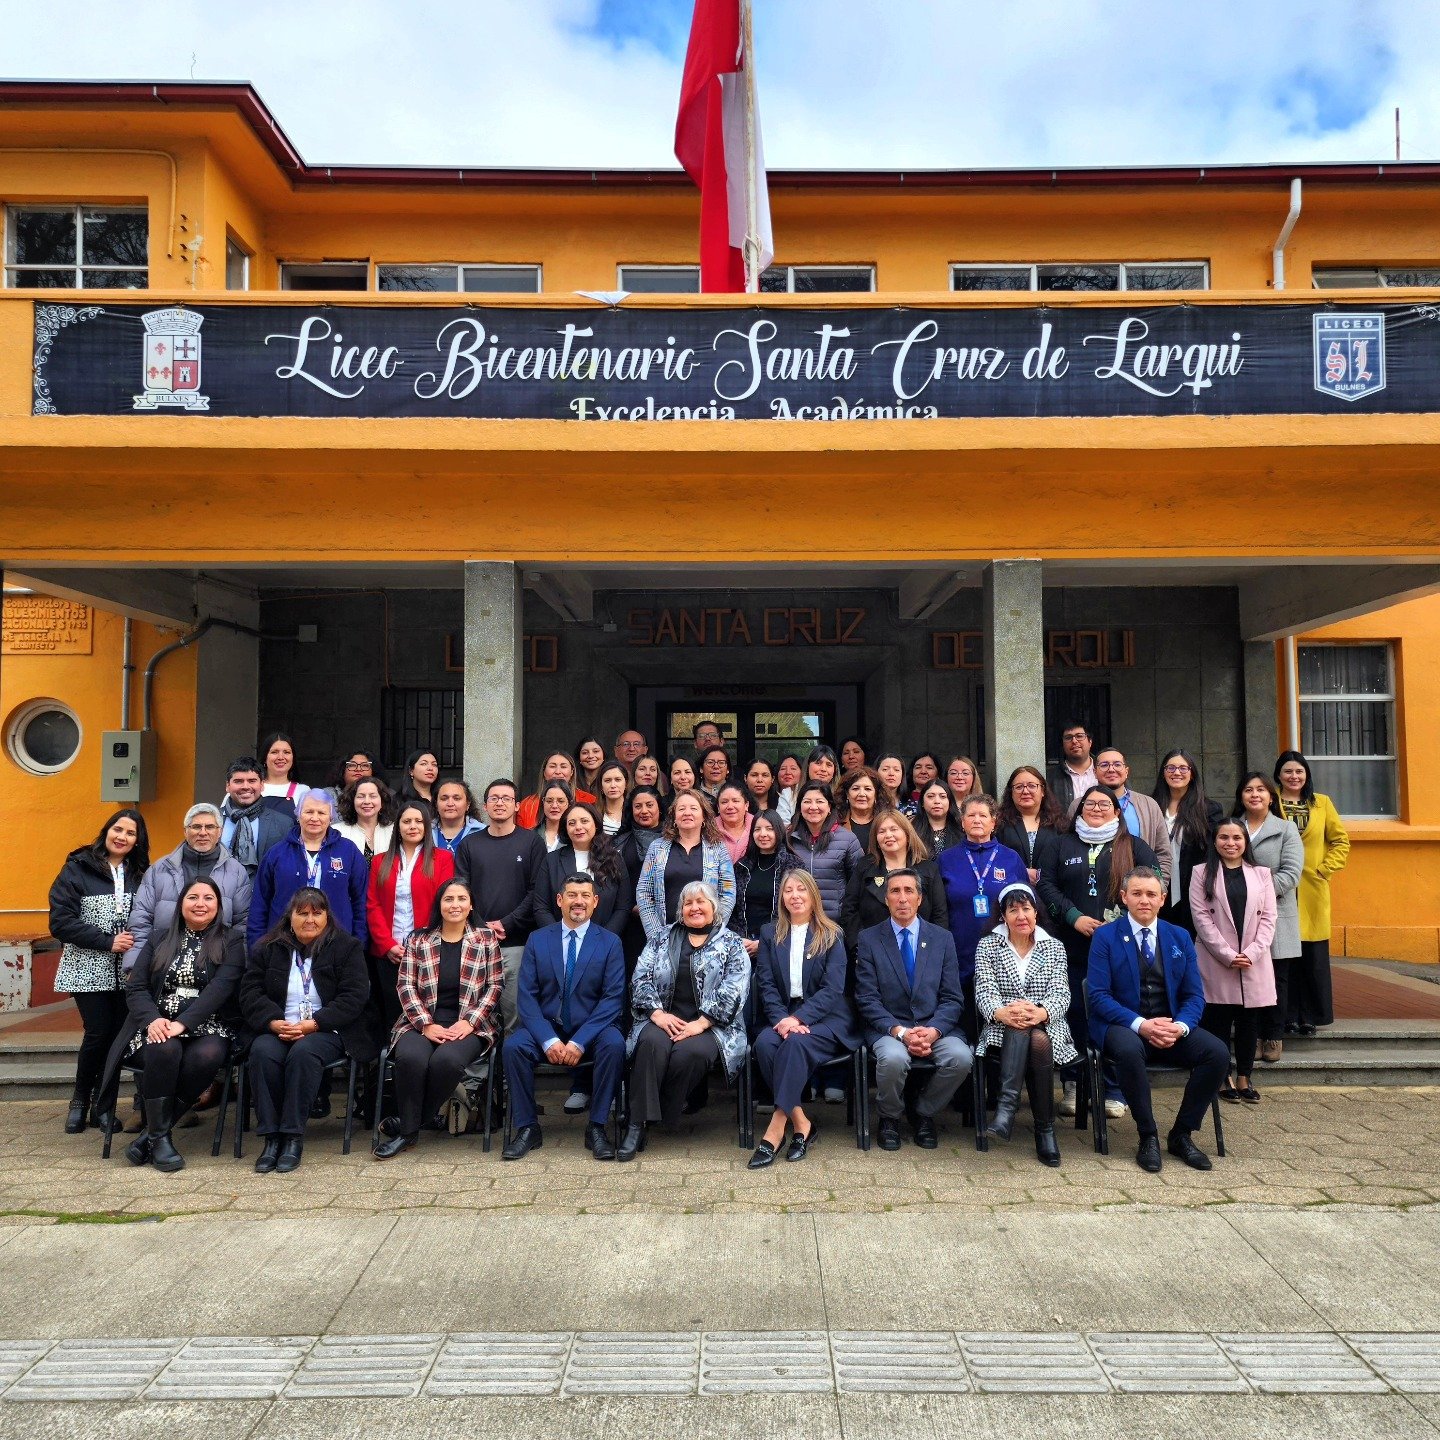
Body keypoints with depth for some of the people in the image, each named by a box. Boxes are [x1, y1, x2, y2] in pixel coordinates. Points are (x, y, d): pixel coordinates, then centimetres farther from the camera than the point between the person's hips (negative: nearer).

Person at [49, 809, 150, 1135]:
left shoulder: (140, 873, 7)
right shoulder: (77, 868, -1)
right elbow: (60, 922, -8)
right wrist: (107, 941, -14)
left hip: (127, 971, 3)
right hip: (89, 969, -2)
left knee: (118, 1034, 0)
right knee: (98, 1032, -6)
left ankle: (102, 1104, 17)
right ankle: (80, 1100, 18)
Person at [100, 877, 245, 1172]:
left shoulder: (231, 941, 7)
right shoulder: (160, 938, 16)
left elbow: (220, 988, -8)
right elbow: (135, 987, 7)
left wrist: (182, 1024, -22)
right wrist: (152, 1019, -15)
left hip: (206, 1028, -1)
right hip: (158, 1026, 1)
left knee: (207, 1056, -34)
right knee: (164, 1049, -34)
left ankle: (152, 1134, -18)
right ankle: (160, 1137, -19)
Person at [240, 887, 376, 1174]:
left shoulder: (347, 946, 4)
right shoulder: (267, 948, 13)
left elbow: (354, 997, -5)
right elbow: (250, 994, 6)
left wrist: (313, 1024, -17)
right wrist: (274, 1023, -14)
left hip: (327, 1032, -2)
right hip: (277, 1030, 3)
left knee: (303, 1052, -34)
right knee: (262, 1051, -30)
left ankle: (293, 1137, -26)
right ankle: (271, 1137, -24)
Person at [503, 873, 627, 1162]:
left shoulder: (610, 942, 1)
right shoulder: (538, 940, 5)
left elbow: (613, 998, -7)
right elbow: (527, 996, -2)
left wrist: (580, 1041, -19)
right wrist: (548, 1040, -17)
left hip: (592, 1030, -1)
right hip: (547, 1027, 1)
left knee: (614, 1045, -32)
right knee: (513, 1046, -27)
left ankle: (597, 1127, -17)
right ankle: (527, 1127, -11)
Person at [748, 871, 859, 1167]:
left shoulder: (831, 936, 4)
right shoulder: (770, 934, 13)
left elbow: (832, 988, -6)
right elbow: (765, 984, 3)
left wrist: (799, 1019, -20)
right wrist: (782, 1019, -16)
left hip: (824, 1018, -3)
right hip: (783, 1016, 3)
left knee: (796, 1042, -33)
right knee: (764, 1042, -29)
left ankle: (776, 1129, -31)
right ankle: (800, 1123, -21)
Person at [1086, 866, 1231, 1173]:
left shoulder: (1179, 937, 12)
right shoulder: (1105, 936, -1)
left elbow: (1194, 995, 7)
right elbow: (1099, 995, -9)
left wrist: (1180, 1026, -15)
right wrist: (1141, 1024, -23)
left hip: (1171, 1027, 4)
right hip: (1123, 1026, -4)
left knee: (1218, 1053, -22)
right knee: (1130, 1050, -37)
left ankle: (1181, 1134, -4)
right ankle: (1148, 1137, -17)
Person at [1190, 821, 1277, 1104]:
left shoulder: (1261, 874, 11)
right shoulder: (1202, 873, 2)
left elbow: (1268, 918, 5)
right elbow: (1201, 917, -5)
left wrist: (1252, 953, -9)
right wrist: (1227, 955, -12)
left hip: (1254, 963, 3)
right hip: (1215, 962, -2)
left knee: (1249, 1022, 6)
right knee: (1218, 1021, 1)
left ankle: (1244, 1079, 17)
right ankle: (1223, 1079, 12)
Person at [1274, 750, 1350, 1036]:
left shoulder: (1322, 803, 10)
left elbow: (1341, 842, 12)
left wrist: (1325, 869, 2)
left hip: (1312, 891, 2)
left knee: (1313, 955, 2)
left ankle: (1310, 1014, 14)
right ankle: (1286, 1013, 8)